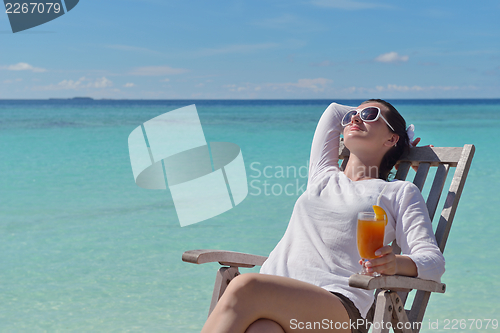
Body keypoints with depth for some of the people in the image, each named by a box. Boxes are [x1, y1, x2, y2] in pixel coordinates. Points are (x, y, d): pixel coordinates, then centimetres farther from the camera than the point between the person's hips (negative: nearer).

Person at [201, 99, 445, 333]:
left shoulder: (399, 192, 19)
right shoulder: (323, 176, 32)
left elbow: (434, 262, 5)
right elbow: (334, 110, 47)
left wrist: (397, 263, -17)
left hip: (338, 311, -4)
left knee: (244, 288, -35)